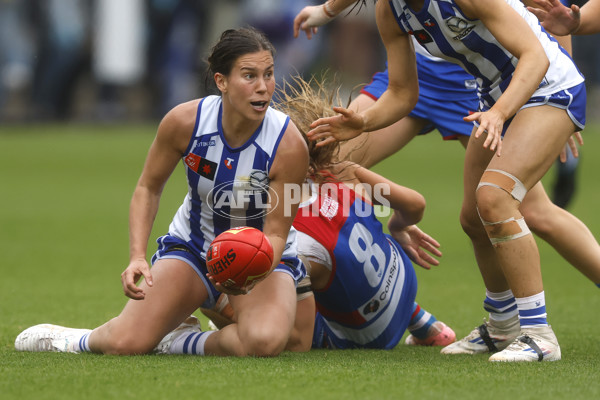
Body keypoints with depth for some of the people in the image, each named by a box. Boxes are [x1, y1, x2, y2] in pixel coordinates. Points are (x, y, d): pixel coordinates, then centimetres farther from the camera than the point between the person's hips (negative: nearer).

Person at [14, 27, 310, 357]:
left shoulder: (289, 144, -26)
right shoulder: (184, 122, -20)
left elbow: (275, 233, -20)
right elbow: (148, 188, -4)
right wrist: (137, 256, -18)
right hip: (192, 244, 1)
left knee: (265, 341, -35)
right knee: (125, 344, -16)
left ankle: (180, 344, -3)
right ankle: (69, 339, 21)